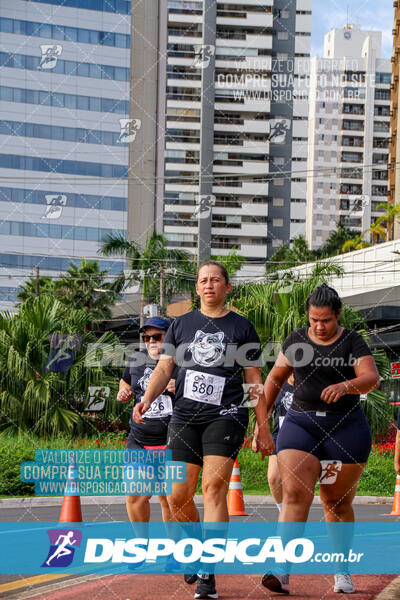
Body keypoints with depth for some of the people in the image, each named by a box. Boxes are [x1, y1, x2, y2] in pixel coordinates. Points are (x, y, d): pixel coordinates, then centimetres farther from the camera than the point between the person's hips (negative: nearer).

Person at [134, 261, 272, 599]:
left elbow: (254, 381, 9)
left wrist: (264, 429, 6)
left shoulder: (242, 328, 8)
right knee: (178, 497, -1)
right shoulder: (181, 325, 15)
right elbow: (164, 369, 12)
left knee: (213, 488, -18)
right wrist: (146, 400, -7)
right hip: (185, 418, 3)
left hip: (226, 416, -3)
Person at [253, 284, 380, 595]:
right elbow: (275, 378, 16)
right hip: (301, 423, 1)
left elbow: (372, 377, -12)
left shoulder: (352, 341, 1)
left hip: (345, 428, -1)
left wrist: (344, 386, -31)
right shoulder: (296, 340, 7)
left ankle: (342, 570, 23)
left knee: (337, 502, 6)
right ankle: (282, 572, -24)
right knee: (295, 493, -15)